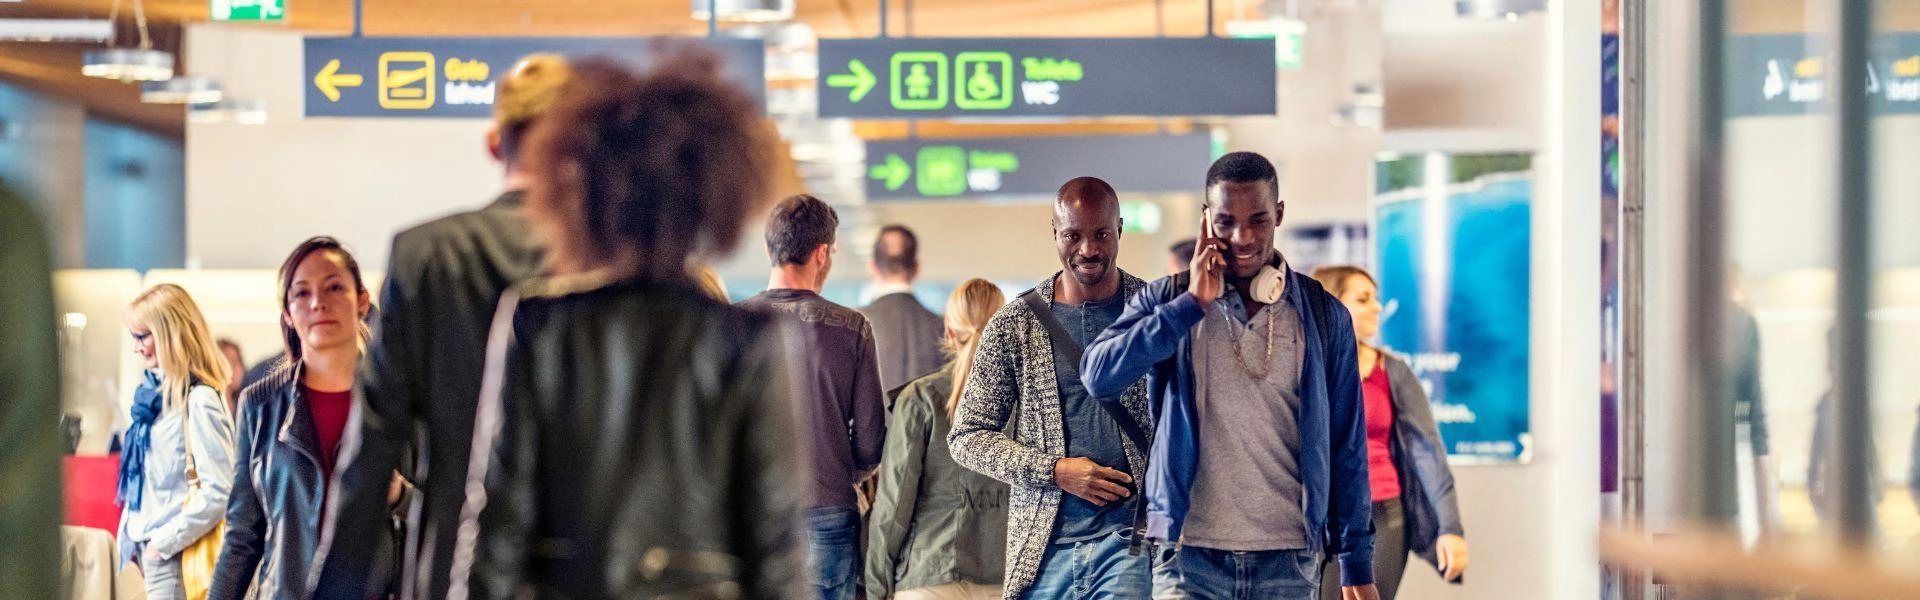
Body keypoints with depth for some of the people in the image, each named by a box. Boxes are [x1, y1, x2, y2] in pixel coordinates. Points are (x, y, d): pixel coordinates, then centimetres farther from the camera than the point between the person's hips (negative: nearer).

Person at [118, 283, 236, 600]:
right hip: (151, 548, 8)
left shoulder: (199, 401, -14)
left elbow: (218, 492, -19)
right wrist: (136, 537, 11)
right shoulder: (155, 392, 11)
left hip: (175, 556, -8)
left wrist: (163, 542, -14)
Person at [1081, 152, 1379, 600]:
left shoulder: (1323, 316, 5)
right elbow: (1099, 376, -13)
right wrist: (1192, 304, -13)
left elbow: (1346, 447, 7)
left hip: (1290, 562, 1)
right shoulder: (1164, 301, 4)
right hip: (1191, 558, -1)